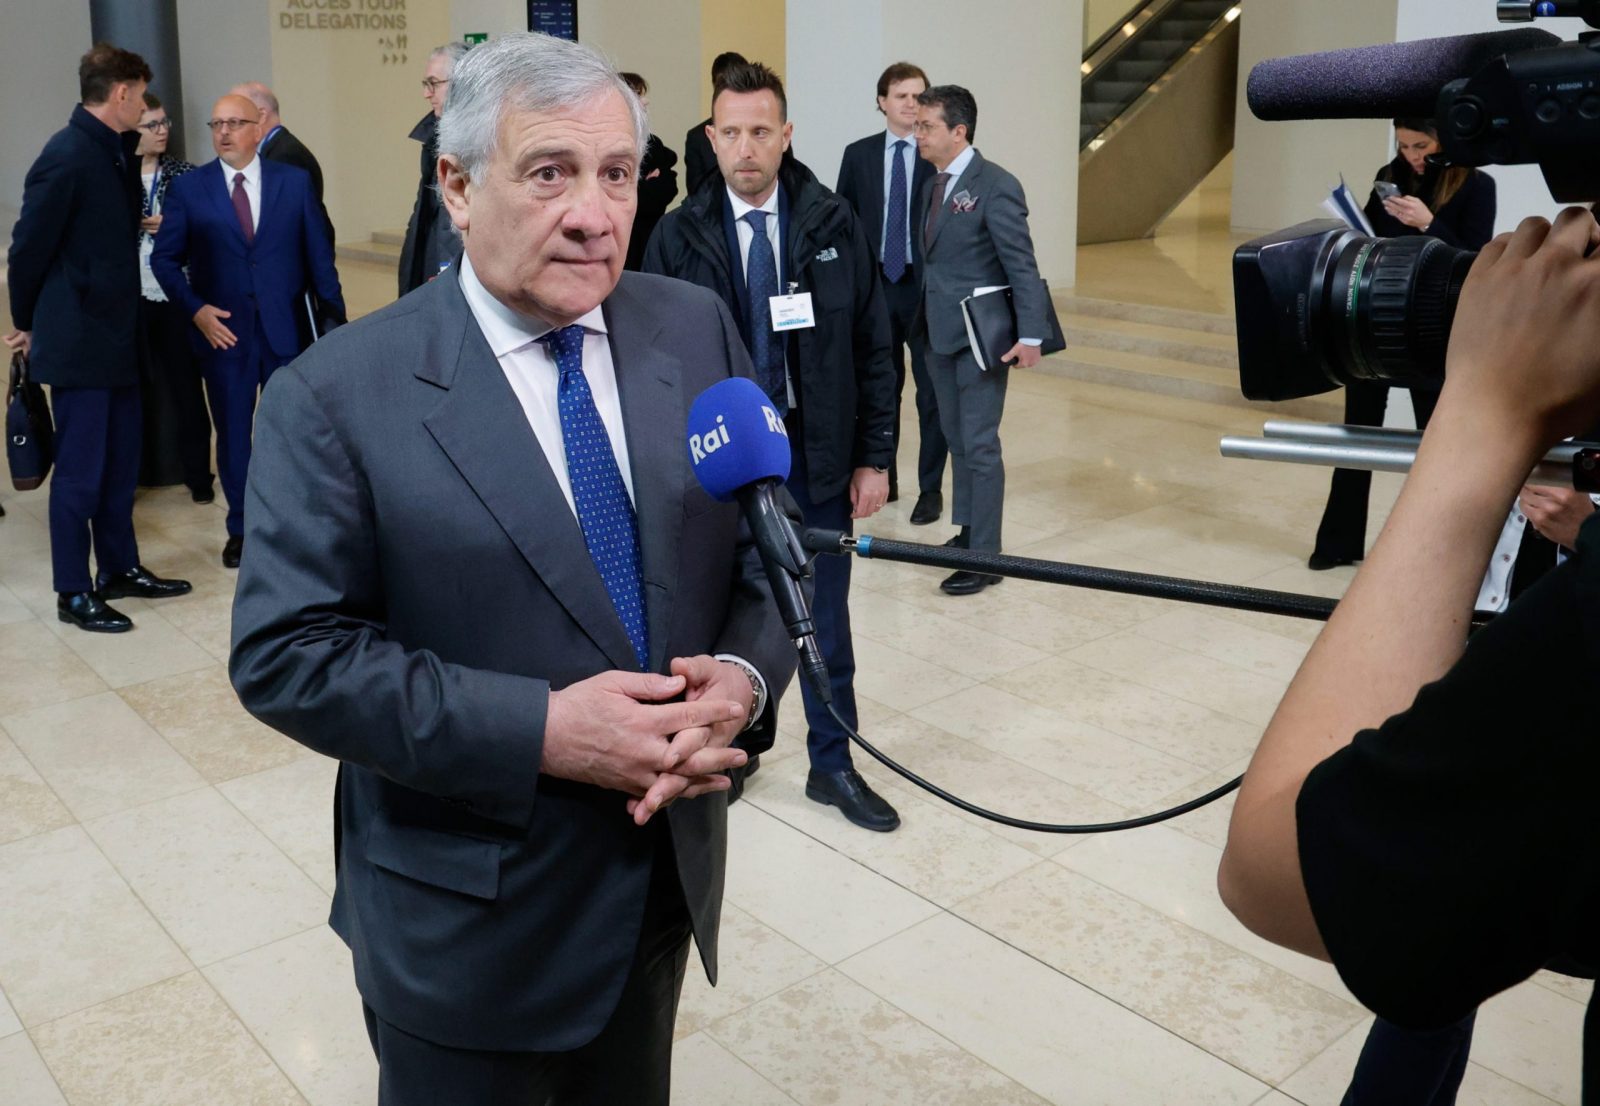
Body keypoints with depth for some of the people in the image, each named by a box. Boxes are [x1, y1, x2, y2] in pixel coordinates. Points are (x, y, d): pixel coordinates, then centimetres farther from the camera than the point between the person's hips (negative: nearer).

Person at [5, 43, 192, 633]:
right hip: (78, 340, -8)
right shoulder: (67, 156, -17)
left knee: (121, 462, 16)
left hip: (116, 335, 8)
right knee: (80, 470, 0)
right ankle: (73, 593, 11)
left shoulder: (117, 152, 9)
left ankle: (120, 568, 29)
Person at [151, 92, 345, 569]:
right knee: (232, 431, 9)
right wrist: (195, 308, -12)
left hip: (286, 329, 0)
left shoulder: (294, 181, 3)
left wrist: (335, 315, -1)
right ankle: (240, 527, 23)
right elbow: (165, 259, 3)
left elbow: (318, 253, 3)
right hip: (223, 330, 0)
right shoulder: (188, 187, 2)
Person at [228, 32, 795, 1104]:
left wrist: (744, 676, -18)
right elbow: (287, 654, -16)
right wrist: (541, 731, -25)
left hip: (668, 873, 4)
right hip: (469, 922, -4)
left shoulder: (698, 330, -2)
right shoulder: (340, 394, -14)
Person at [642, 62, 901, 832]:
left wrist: (873, 455, -2)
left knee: (825, 617, 12)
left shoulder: (832, 225, -3)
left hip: (816, 457, 1)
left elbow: (872, 348, 0)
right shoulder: (679, 236, -4)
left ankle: (833, 766, 28)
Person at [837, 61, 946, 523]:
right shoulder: (858, 154, 6)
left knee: (931, 392, 2)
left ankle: (930, 489, 11)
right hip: (873, 285, 3)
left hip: (926, 286, -3)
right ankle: (881, 477, 25)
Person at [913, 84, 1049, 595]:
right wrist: (921, 319, 6)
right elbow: (932, 259, 10)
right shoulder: (932, 185, 10)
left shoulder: (995, 187, -14)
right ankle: (966, 532, 30)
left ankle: (985, 556, 5)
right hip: (939, 333, 8)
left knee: (980, 445, -3)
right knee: (957, 439, 16)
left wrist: (1030, 334, -22)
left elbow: (1022, 266, -17)